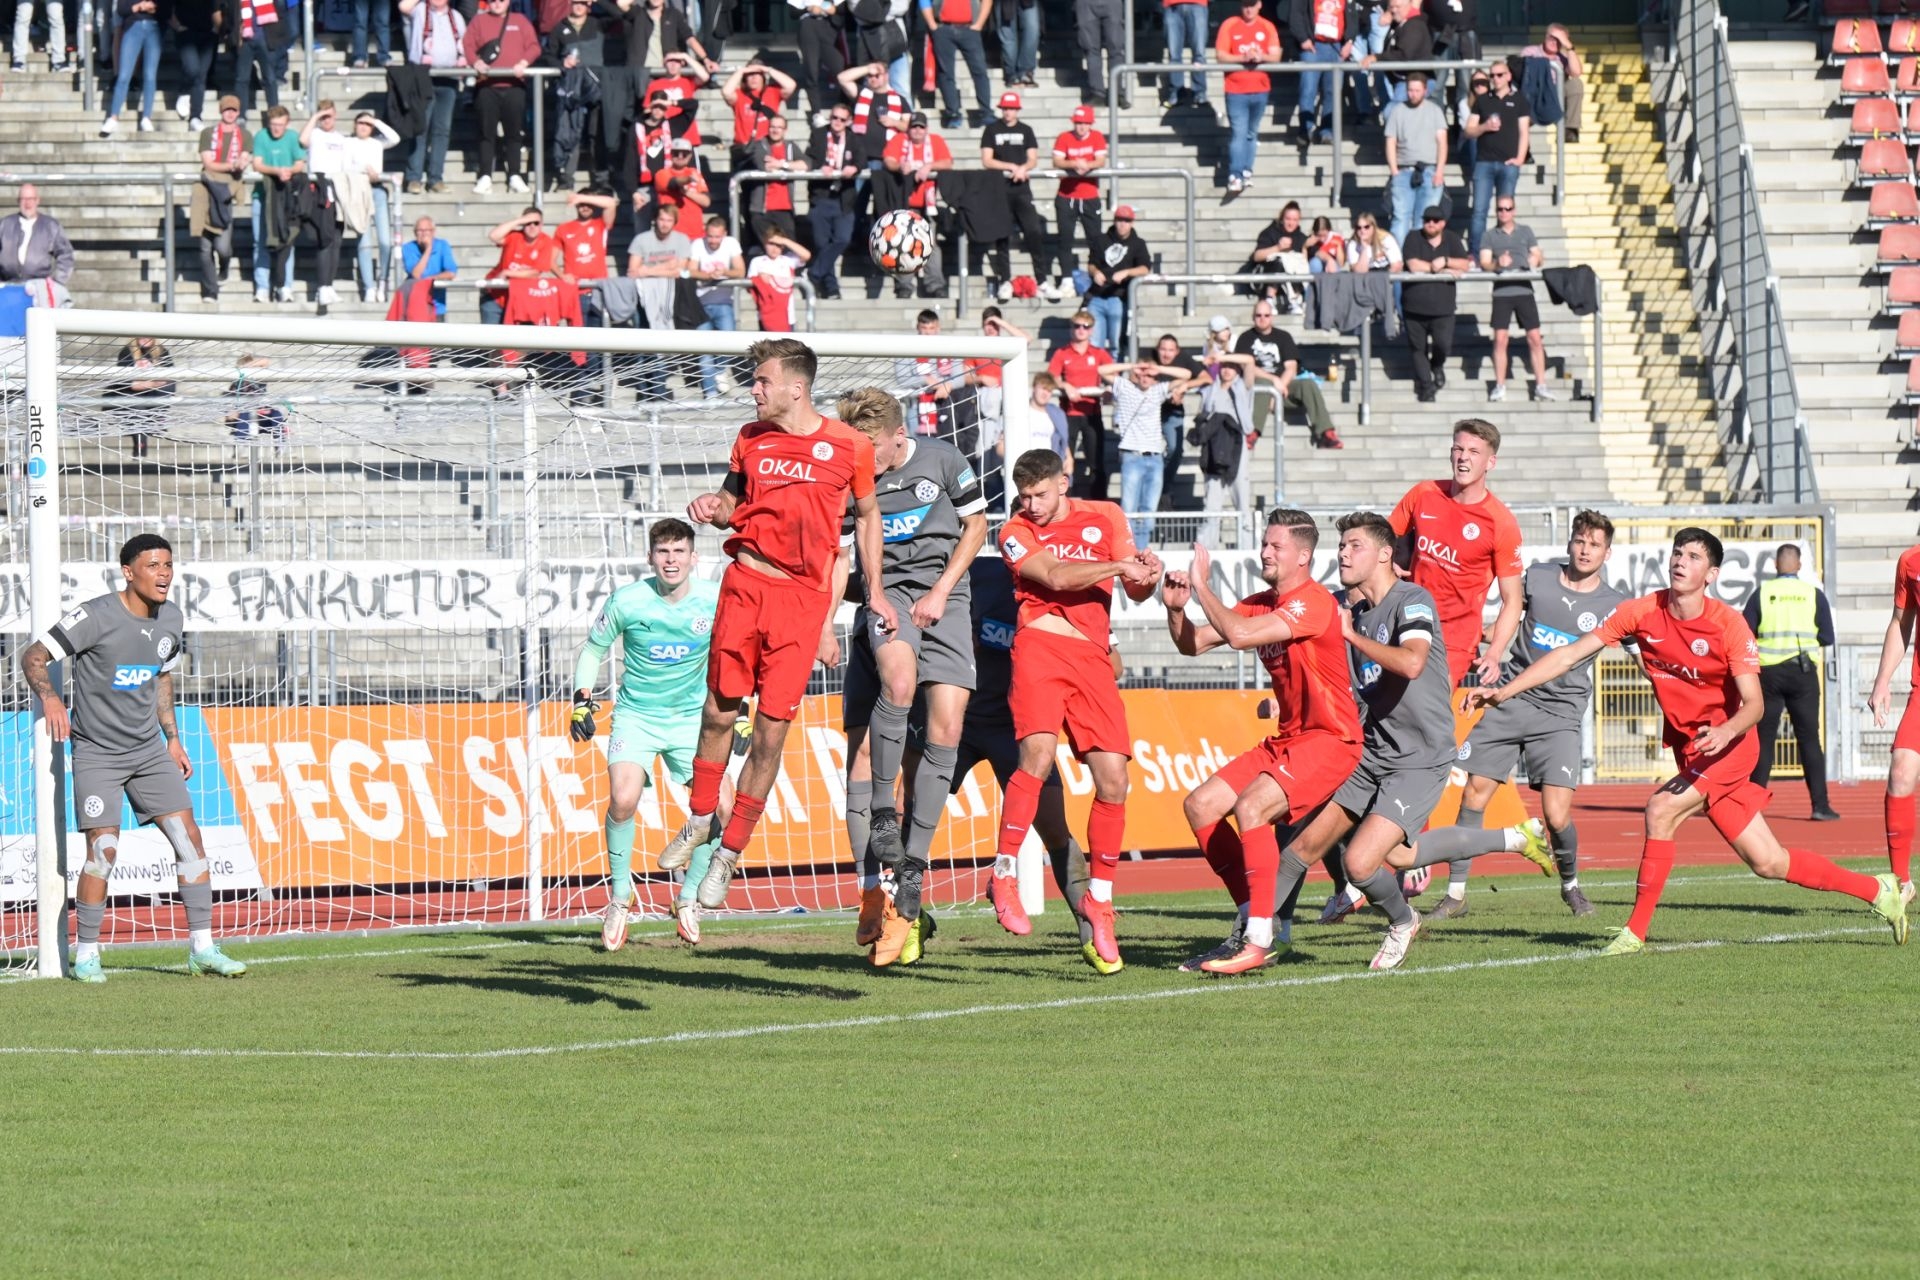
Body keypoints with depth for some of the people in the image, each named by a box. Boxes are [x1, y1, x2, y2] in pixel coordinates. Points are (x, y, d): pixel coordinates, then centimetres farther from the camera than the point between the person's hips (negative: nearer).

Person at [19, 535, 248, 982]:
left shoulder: (170, 619, 4)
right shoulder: (95, 617, -16)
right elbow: (33, 657, -13)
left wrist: (173, 739, 17)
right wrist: (50, 698, -31)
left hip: (149, 750, 6)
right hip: (97, 753, -6)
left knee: (189, 838, -3)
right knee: (102, 851, -11)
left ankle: (202, 948, 2)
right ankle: (86, 955, 4)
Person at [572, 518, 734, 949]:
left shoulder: (715, 601, -8)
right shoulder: (626, 601, -11)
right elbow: (592, 651, 4)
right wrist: (582, 699, -7)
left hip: (693, 716, 2)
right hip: (636, 715, -2)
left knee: (721, 806, -14)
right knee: (623, 799, -25)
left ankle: (688, 898, 8)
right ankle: (620, 893, -1)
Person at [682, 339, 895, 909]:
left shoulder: (849, 446, 1)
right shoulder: (751, 439, 7)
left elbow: (867, 515, 15)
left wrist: (875, 592, 11)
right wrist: (714, 508, -3)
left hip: (803, 598, -2)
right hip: (746, 582, 2)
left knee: (771, 733, -3)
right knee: (719, 713, -1)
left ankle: (730, 853, 7)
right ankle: (700, 820, 21)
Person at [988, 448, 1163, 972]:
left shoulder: (1106, 517, 16)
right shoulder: (1016, 533, 6)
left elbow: (1135, 591, 15)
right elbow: (1055, 576, -10)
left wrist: (1147, 577, -8)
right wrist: (1117, 566, -17)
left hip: (1093, 657, 3)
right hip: (1040, 646, -3)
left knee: (1113, 781, -5)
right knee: (1038, 754, -24)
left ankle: (1099, 898, 9)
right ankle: (1003, 876, -13)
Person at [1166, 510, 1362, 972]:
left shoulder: (1314, 602, -17)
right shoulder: (1260, 604, 10)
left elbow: (1239, 635, -29)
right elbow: (1193, 644, 10)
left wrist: (1202, 587, -17)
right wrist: (1176, 608, -8)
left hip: (1329, 739, -10)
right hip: (1287, 739, 10)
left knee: (1250, 808, -27)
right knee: (1200, 805, 3)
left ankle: (1260, 941, -23)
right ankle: (1251, 921, 9)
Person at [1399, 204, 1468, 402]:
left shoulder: (1452, 239, 8)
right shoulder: (1414, 238, 1)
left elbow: (1464, 265, 0)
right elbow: (1413, 265, -12)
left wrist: (1445, 261, -18)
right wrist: (1444, 270, -9)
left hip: (1442, 306, 1)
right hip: (1415, 304, -1)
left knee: (1444, 345, -8)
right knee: (1418, 348, 3)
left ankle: (1437, 365, 27)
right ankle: (1425, 386, 16)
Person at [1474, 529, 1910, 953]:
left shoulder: (1728, 624, -16)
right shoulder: (1642, 613, -6)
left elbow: (1754, 704, -19)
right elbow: (1571, 654, -4)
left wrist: (1726, 731, -41)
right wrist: (1504, 691, -11)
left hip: (1729, 744, -5)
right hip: (1689, 749, 5)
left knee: (1662, 809, -26)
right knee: (1767, 863, 6)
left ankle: (1635, 932, -16)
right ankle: (1877, 890, 22)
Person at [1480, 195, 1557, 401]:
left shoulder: (1525, 231, 13)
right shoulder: (1490, 236, 9)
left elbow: (1538, 256, 12)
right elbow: (1484, 263, -1)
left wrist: (1536, 261, -12)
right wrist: (1497, 264, -23)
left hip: (1524, 290, 1)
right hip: (1502, 292, -1)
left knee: (1535, 338, -2)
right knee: (1500, 339, -5)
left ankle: (1541, 386, 1)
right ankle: (1500, 387, 0)